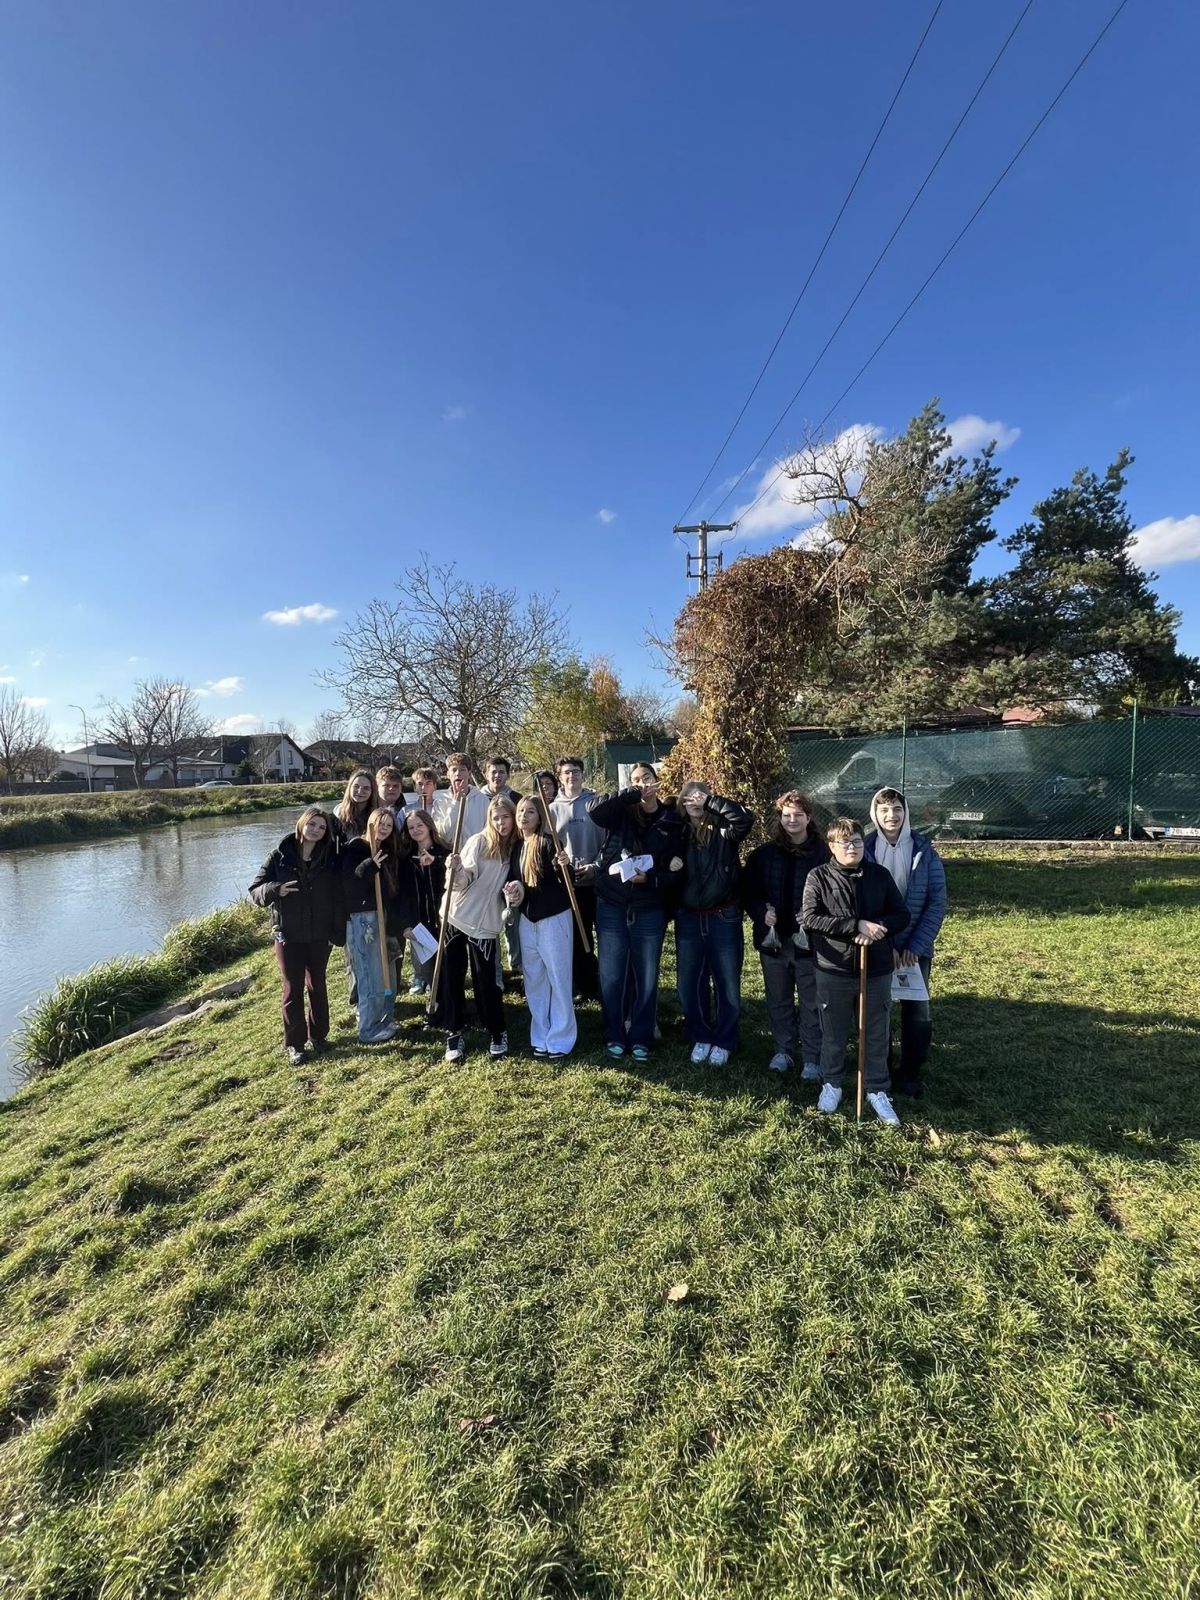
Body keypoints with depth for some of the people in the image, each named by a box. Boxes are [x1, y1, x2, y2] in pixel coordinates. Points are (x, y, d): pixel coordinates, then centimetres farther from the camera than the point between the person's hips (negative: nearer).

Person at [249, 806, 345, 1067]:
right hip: (288, 935, -1)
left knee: (317, 987, 14)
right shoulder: (280, 856, -7)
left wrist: (339, 931, -5)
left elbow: (338, 897, 0)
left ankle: (318, 1036, 31)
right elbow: (255, 890, -5)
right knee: (293, 990, 8)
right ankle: (294, 1043, 22)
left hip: (320, 936, 2)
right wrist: (276, 889, -27)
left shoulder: (330, 858, -3)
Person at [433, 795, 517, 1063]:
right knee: (451, 978, 2)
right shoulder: (478, 842, -4)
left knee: (486, 981, 2)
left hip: (486, 925, 1)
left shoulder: (516, 849, 4)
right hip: (456, 919, -1)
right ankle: (454, 1034, 18)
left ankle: (498, 1033, 22)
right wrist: (454, 869, -28)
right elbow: (461, 881, -9)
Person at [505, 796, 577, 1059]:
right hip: (527, 918, 7)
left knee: (558, 978, 2)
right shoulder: (516, 846, 5)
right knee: (533, 978, 13)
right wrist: (511, 890, -4)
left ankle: (560, 1040, 13)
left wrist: (564, 866, -36)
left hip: (554, 916, -7)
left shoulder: (548, 843, -14)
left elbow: (564, 882, -17)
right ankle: (540, 1037, 26)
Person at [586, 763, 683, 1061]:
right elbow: (594, 807, -21)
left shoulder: (672, 821, 1)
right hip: (611, 905, 0)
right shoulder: (622, 813, 1)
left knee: (646, 976, 9)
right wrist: (636, 793, -18)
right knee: (611, 975, 7)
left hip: (650, 910, 0)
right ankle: (615, 1035, 25)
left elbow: (678, 872, -1)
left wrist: (649, 879, -19)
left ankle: (641, 1038, 25)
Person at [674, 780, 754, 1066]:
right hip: (688, 919, 2)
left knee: (727, 983, 7)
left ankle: (724, 1042, 25)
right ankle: (700, 1037, 29)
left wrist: (710, 801, -20)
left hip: (724, 918, -2)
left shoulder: (724, 831, -5)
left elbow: (746, 818, -24)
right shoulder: (680, 833, 3)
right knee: (689, 983, 9)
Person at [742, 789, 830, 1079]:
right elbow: (748, 890, 7)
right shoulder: (764, 853, 3)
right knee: (778, 999, 15)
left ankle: (812, 1058, 20)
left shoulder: (823, 852, -6)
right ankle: (784, 1050, 31)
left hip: (809, 938, -3)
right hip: (773, 938, 3)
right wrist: (761, 913, -9)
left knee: (811, 1001, 7)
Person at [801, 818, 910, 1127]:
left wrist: (877, 928, -19)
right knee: (833, 1035, 15)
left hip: (877, 971, 2)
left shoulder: (880, 875, 1)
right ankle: (831, 1084, 35)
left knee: (876, 1036, 14)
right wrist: (857, 925, -23)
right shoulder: (818, 877, -7)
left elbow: (902, 915, 1)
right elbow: (809, 919, -17)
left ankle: (878, 1091, 32)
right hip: (833, 971, -2)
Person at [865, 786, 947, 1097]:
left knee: (916, 1012, 9)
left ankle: (910, 1074, 27)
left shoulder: (924, 850, -5)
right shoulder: (864, 850, -7)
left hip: (915, 948, 1)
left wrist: (916, 946, -13)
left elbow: (937, 902, -6)